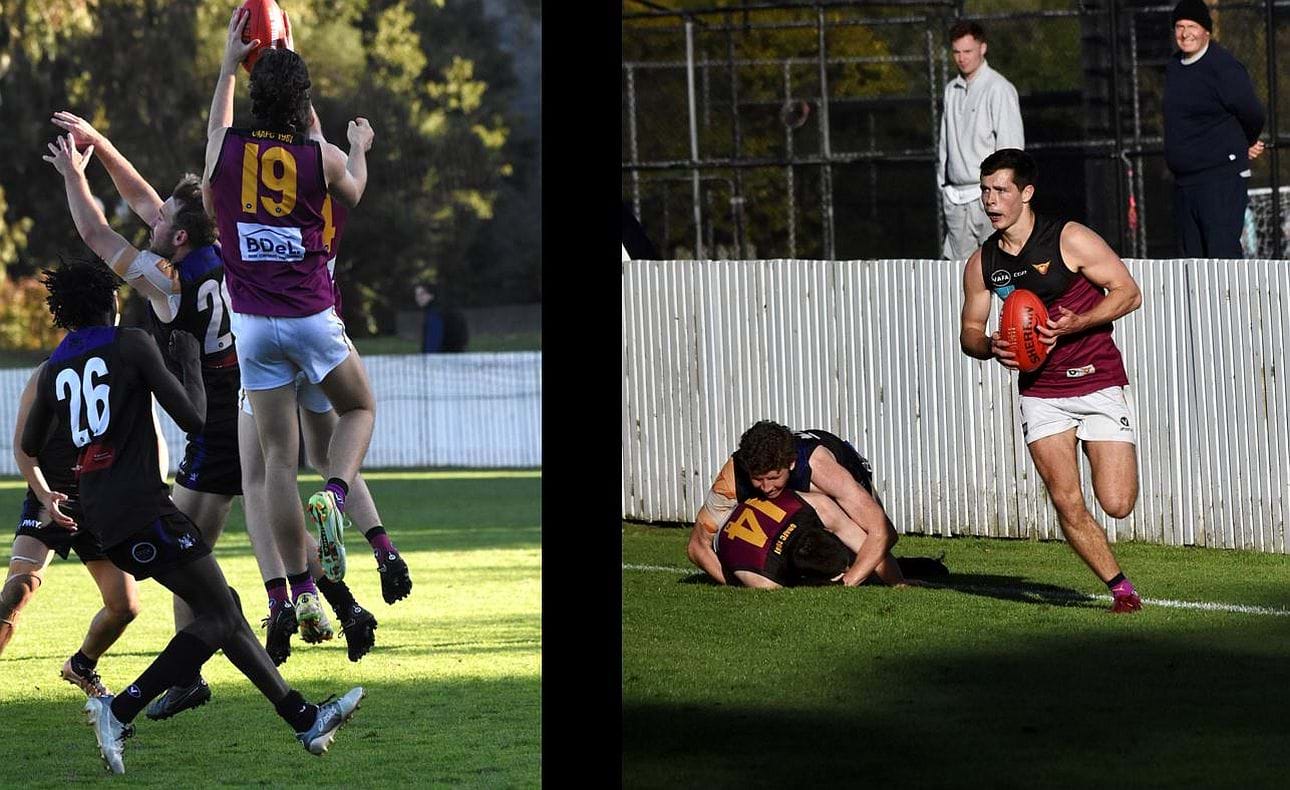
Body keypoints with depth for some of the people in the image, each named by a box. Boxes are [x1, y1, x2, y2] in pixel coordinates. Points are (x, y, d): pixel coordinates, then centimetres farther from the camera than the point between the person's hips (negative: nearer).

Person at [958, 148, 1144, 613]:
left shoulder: (1070, 240, -9)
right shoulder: (982, 264, 4)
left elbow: (1128, 292, -8)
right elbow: (969, 330, 13)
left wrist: (1075, 324, -21)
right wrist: (990, 346, -11)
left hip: (1098, 384, -3)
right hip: (1040, 394, 3)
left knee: (1116, 504, -10)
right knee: (1067, 505, -10)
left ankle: (1122, 455, 26)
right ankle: (1119, 587, 8)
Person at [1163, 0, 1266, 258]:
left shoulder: (1223, 67, -13)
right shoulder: (1174, 67, 11)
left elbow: (1253, 115, -10)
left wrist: (1244, 146, 10)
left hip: (1221, 177, -8)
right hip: (1184, 179, 8)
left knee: (1223, 254, -14)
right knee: (1190, 256, 10)